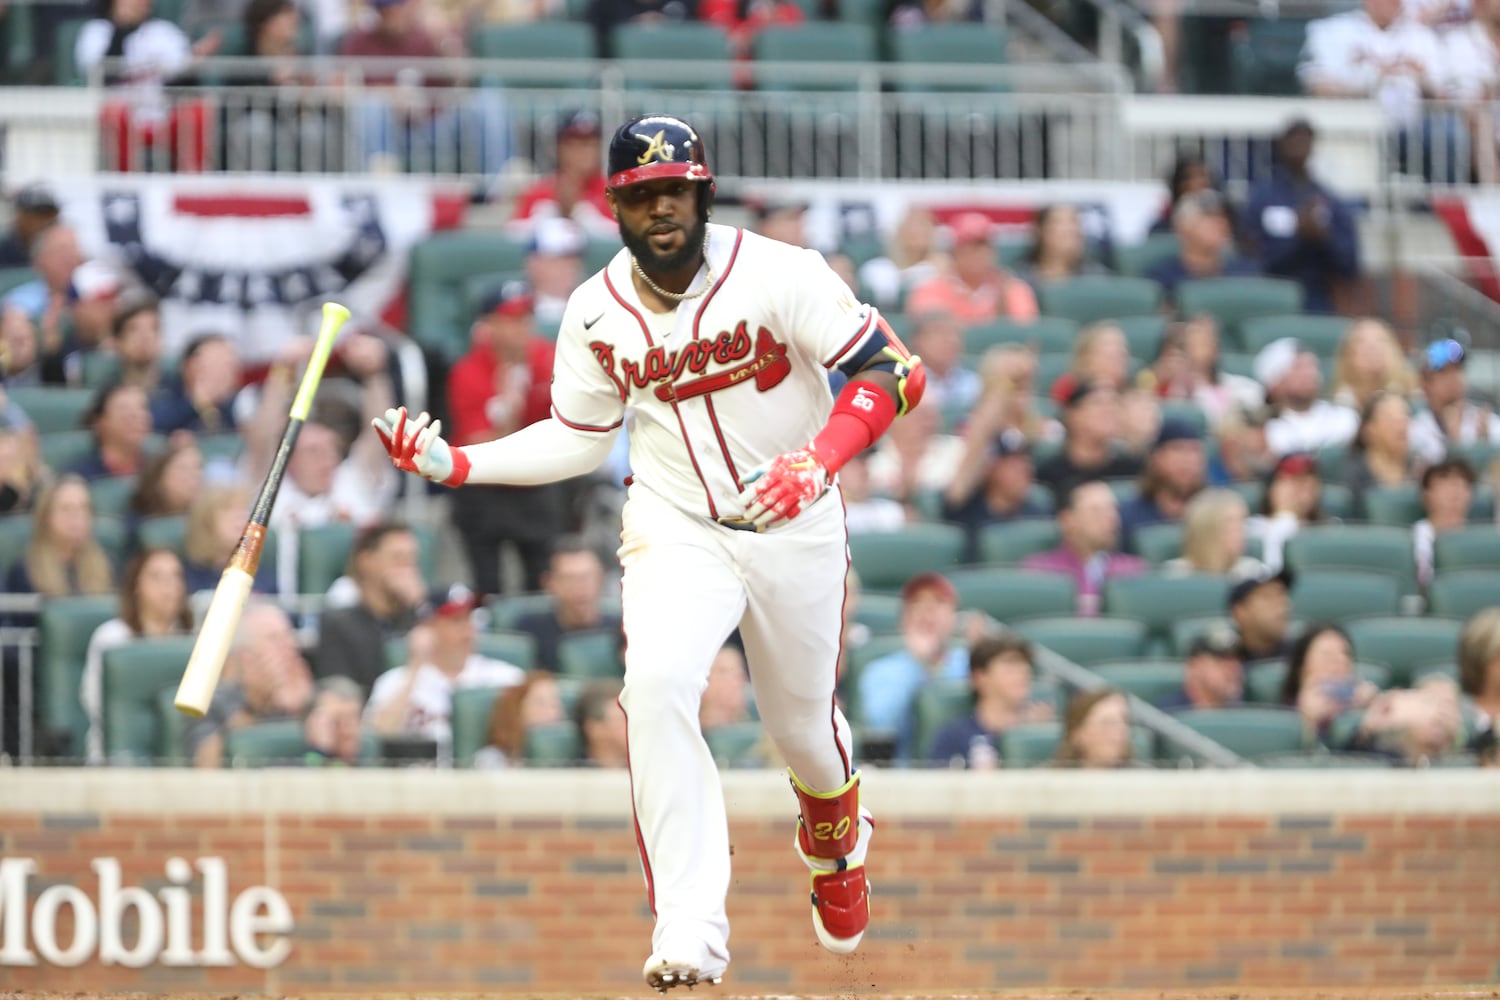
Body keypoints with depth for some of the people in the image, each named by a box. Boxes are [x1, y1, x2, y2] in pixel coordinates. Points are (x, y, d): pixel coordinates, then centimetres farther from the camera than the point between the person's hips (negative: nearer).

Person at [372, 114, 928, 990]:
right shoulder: (598, 311, -6)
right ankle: (691, 933, -29)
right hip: (676, 531, 1)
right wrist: (455, 464, -7)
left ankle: (837, 834, 53)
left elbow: (892, 372, -20)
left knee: (801, 721, 12)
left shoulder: (778, 274, -19)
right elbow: (579, 439, 6)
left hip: (795, 526, -1)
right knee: (655, 683, -26)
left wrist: (819, 459, -37)